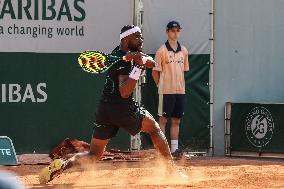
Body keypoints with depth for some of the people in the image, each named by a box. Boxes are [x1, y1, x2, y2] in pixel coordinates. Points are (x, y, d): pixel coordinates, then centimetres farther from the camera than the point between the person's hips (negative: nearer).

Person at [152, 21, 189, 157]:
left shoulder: (184, 51, 10)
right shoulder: (162, 51, -6)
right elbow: (155, 71, -3)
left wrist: (181, 85, 11)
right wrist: (161, 85, -2)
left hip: (180, 90, 5)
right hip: (166, 91, -5)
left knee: (176, 120, 8)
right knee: (163, 119, -2)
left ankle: (174, 148, 12)